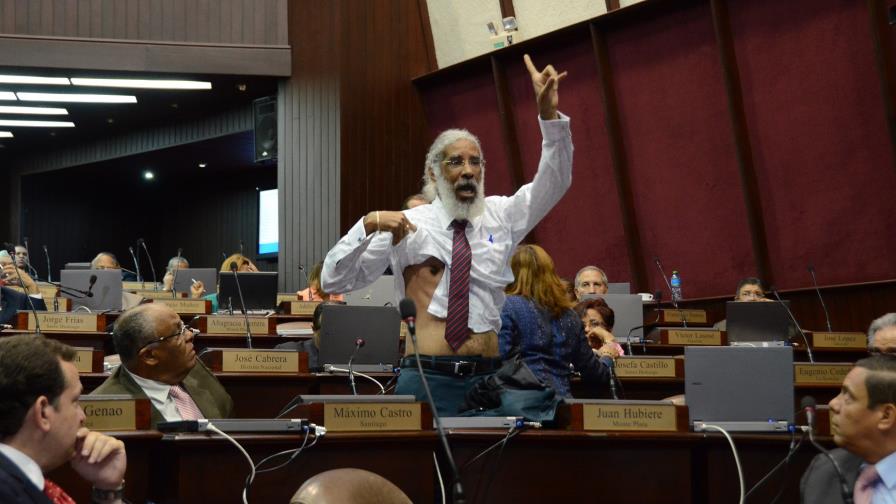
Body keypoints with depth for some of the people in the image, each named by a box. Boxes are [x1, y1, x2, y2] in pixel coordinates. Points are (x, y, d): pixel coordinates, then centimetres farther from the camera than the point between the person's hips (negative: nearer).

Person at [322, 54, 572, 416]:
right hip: (428, 380, -3)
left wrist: (548, 111, -12)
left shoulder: (499, 215, 12)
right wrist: (368, 224, -17)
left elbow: (554, 182, 1)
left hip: (490, 381, 3)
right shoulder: (408, 224, 2)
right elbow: (333, 281, 0)